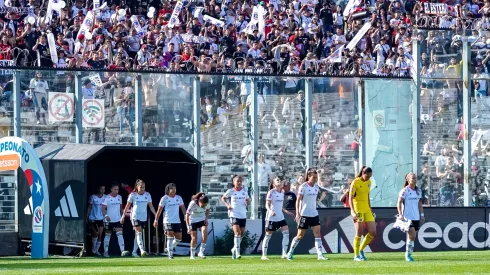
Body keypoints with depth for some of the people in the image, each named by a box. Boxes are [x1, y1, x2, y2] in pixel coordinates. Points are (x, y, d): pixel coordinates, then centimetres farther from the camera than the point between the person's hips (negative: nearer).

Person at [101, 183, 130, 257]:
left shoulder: (119, 197, 7)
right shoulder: (107, 198, -9)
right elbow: (103, 208, -13)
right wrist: (106, 215, -29)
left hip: (118, 220, 3)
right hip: (109, 220, -3)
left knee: (120, 234, -11)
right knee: (108, 235, 8)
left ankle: (122, 251, -20)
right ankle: (106, 252, 19)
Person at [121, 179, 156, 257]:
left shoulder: (147, 195, 2)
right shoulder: (133, 195, -4)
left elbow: (151, 206, 6)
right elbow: (127, 206, 3)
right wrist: (123, 216, 3)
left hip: (144, 217, 4)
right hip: (135, 217, -4)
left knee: (138, 234, 10)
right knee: (139, 233, -18)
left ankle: (134, 252, 20)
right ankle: (142, 250, -30)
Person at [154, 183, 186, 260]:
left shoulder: (179, 198, 8)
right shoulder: (164, 198, -3)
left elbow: (183, 208, 12)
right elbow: (159, 210, 0)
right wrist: (156, 220, -1)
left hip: (177, 221, 5)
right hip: (168, 221, -5)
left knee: (179, 238, 6)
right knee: (170, 237, -14)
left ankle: (170, 248, 29)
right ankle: (170, 254, -10)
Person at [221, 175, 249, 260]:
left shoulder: (244, 191, 6)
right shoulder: (230, 191, -3)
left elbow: (247, 200, 16)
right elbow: (223, 198, 11)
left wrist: (247, 202, -8)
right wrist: (227, 205, -6)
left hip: (243, 215, 5)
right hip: (234, 215, -5)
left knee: (242, 233, 11)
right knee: (237, 232, -17)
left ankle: (234, 249, 33)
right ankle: (237, 252, -20)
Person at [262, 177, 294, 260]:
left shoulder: (282, 192, 12)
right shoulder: (271, 192, -8)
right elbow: (267, 204, -13)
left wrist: (287, 212, 12)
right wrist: (270, 211, -31)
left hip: (280, 217, 6)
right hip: (271, 218, -6)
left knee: (286, 233, -8)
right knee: (268, 235, 0)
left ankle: (284, 254, -6)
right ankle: (264, 255, 8)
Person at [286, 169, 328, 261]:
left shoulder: (316, 187, 8)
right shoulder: (303, 187, -10)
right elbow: (298, 200, -11)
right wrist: (297, 213, -17)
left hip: (314, 214, 5)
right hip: (304, 214, -5)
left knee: (317, 233, -7)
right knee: (300, 235, 1)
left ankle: (320, 254, -10)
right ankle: (290, 252, 18)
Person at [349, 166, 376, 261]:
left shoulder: (368, 182, 11)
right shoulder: (355, 182, -11)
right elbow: (350, 198, -15)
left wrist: (370, 209, 21)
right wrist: (353, 211, -25)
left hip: (366, 209, 7)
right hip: (358, 209, -7)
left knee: (373, 232, 0)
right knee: (359, 233, -7)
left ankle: (361, 250, 17)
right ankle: (356, 255, 4)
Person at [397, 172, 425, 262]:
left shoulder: (418, 191, 12)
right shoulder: (405, 191, -7)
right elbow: (399, 203, -10)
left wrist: (422, 214, 15)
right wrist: (400, 214, -19)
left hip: (416, 217, 6)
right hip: (407, 217, -6)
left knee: (412, 236, 7)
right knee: (412, 235, -15)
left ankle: (408, 254, 17)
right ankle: (408, 254, -3)